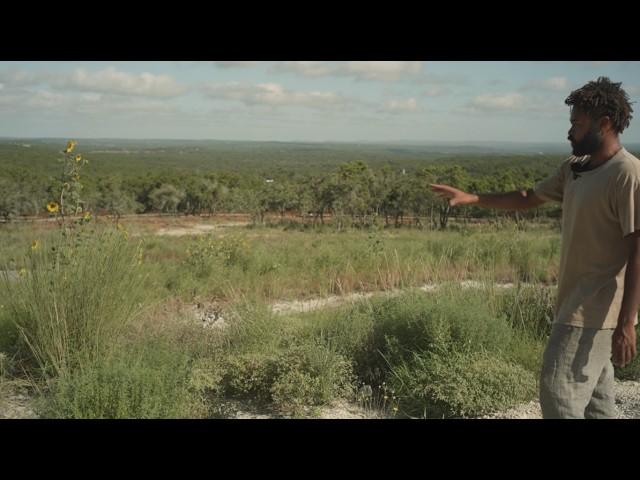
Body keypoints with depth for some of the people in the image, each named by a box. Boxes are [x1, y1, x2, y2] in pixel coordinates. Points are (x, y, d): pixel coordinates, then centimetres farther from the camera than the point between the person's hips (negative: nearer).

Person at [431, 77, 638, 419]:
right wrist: (471, 198, 16)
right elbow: (528, 199, 23)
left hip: (595, 312, -8)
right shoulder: (573, 169, 10)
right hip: (579, 305, 8)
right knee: (594, 400, 15)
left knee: (559, 394, -7)